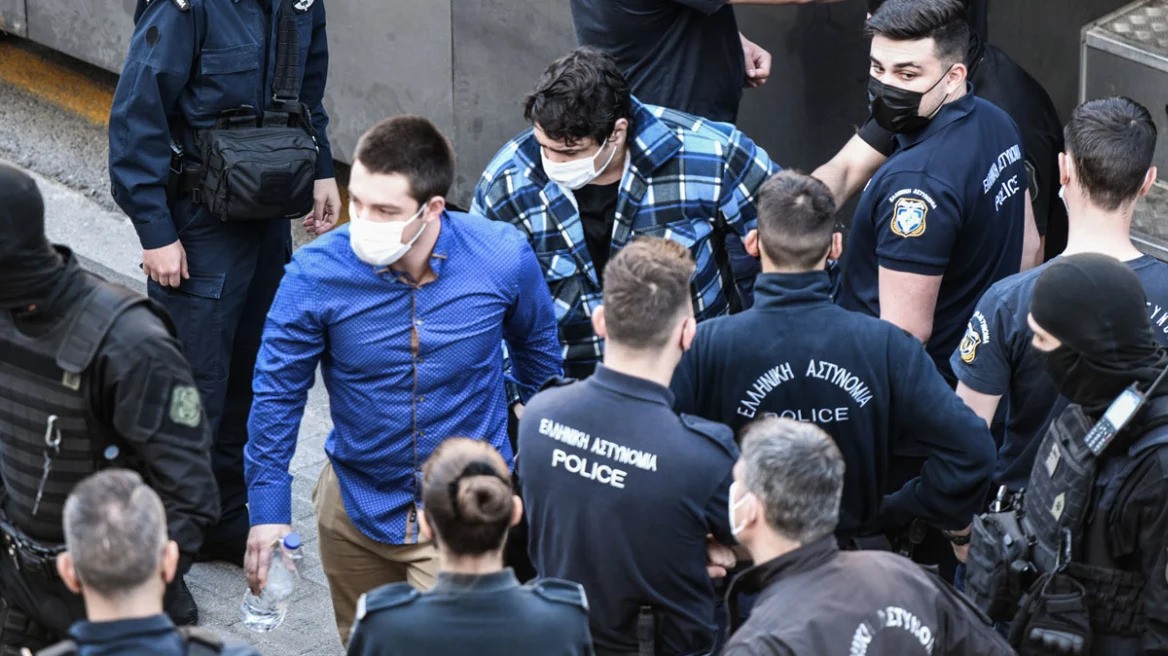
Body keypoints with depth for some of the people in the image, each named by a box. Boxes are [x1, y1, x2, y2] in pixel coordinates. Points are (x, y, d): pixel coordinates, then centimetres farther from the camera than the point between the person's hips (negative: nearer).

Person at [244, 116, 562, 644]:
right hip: (356, 503, 2)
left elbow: (537, 346, 3)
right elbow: (278, 390, -8)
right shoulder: (317, 272, -21)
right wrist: (268, 508, -9)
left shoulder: (504, 259, -19)